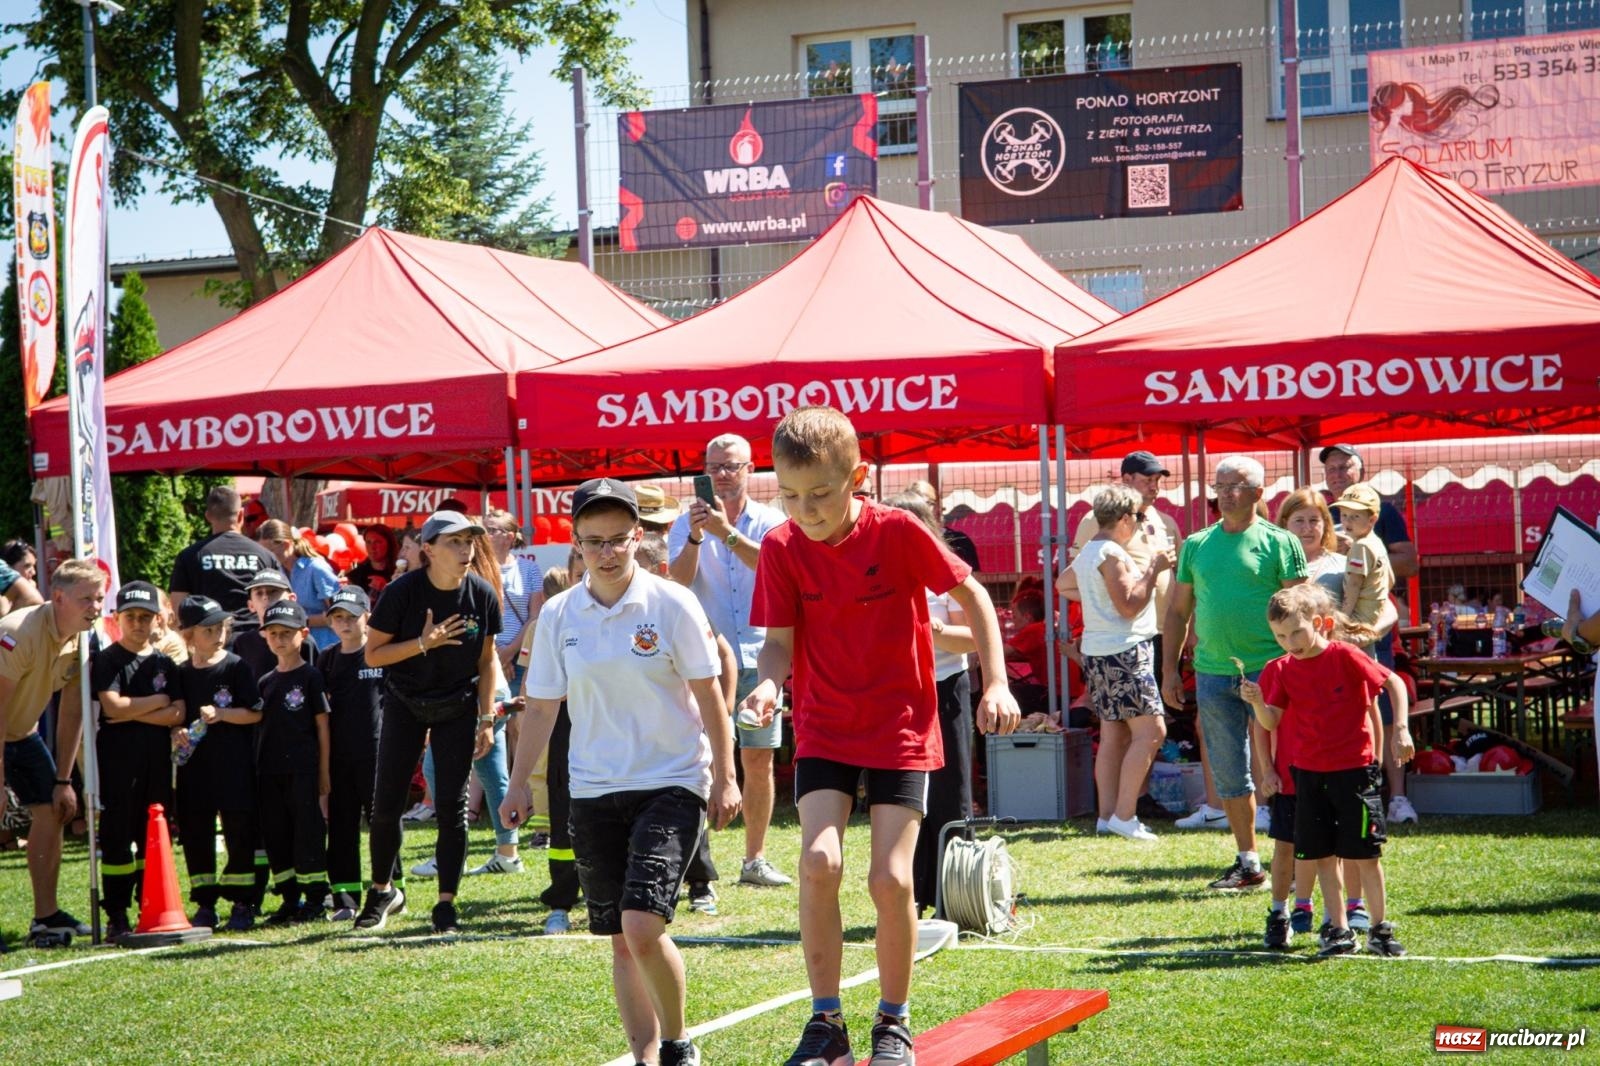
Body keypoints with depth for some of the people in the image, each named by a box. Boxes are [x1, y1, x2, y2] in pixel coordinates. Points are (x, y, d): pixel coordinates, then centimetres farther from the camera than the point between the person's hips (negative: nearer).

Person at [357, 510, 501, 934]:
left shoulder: (482, 594, -10)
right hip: (405, 704, -1)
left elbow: (486, 659, 2)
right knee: (387, 803, 0)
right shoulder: (402, 591, -17)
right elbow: (373, 654, -11)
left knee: (452, 806, -2)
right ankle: (382, 891, 20)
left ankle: (446, 903, 7)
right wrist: (423, 644, -24)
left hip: (458, 708, 1)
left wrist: (486, 718, 0)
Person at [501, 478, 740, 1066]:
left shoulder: (672, 604, -7)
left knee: (642, 926, -16)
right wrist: (519, 784, 10)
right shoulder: (558, 614, 2)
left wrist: (724, 777, -4)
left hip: (671, 784, -4)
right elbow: (541, 707, 10)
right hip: (593, 791, 4)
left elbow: (709, 696, -2)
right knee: (621, 941, 6)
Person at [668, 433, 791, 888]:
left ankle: (755, 860, 18)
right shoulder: (689, 523, 5)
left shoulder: (770, 522, 5)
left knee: (759, 760, 7)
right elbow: (679, 579, -10)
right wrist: (695, 536, -26)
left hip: (758, 659, 2)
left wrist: (727, 533, -23)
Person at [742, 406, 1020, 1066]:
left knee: (891, 878, -9)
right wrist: (767, 684, -26)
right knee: (819, 860, -17)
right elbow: (779, 641, -4)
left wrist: (996, 684, -7)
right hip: (823, 731, 2)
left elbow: (972, 595, -2)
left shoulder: (898, 532, -13)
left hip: (901, 729, -1)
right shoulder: (782, 548, -8)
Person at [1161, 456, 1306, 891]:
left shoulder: (1279, 542, -2)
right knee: (1229, 774, 9)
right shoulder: (1196, 545, 11)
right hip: (1213, 673, 5)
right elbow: (1178, 610, 15)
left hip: (1269, 672, -4)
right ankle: (1248, 862, 19)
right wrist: (1170, 669, 10)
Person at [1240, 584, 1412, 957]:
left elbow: (1394, 683, -5)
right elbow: (1270, 721, -5)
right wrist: (1257, 701, -25)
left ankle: (1381, 929, 10)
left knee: (1365, 852, 0)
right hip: (1310, 772, 4)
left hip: (1355, 769, -4)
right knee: (1323, 854, 6)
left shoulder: (1345, 657, -10)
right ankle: (1338, 930, 15)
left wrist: (1401, 729, -13)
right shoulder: (1281, 670, 2)